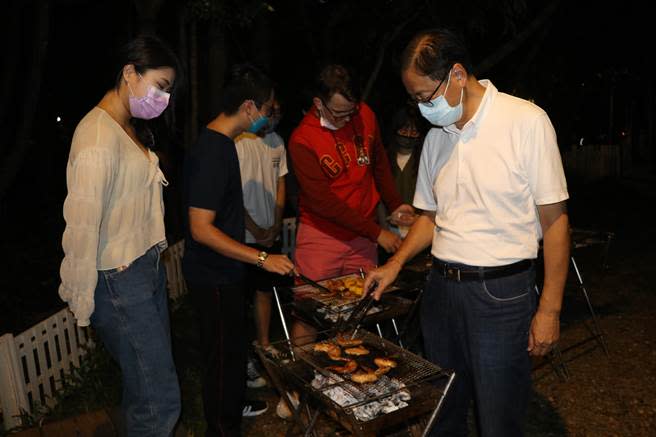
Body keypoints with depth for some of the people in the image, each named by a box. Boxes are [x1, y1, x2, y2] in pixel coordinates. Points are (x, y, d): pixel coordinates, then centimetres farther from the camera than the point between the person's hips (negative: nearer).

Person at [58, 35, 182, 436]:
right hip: (120, 281, -9)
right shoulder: (99, 137, -20)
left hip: (149, 265, 10)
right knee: (160, 400, -2)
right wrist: (82, 301, -14)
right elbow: (82, 227, -21)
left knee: (152, 373, 19)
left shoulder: (132, 128, 11)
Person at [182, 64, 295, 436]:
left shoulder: (221, 142, 5)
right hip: (213, 277, -10)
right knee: (223, 353, 7)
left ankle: (235, 405, 47)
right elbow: (201, 229, -30)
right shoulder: (212, 153, -26)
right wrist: (262, 258, -29)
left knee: (235, 344, 25)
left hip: (226, 270, 10)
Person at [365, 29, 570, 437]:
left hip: (501, 292, -5)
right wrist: (396, 264, 4)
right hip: (441, 287, 6)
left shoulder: (527, 121, -10)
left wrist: (549, 309, -10)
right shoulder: (436, 137, 8)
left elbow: (554, 220, -9)